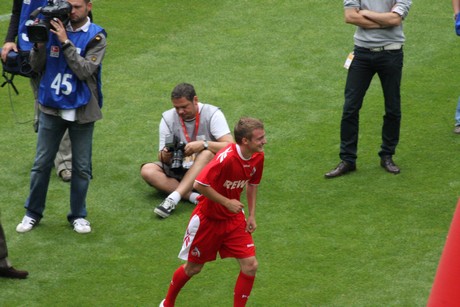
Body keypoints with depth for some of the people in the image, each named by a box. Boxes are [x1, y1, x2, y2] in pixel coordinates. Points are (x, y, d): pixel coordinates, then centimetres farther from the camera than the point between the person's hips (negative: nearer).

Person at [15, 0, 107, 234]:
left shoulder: (96, 37, -6)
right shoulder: (54, 27, 0)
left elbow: (85, 70, -19)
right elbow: (37, 67, 2)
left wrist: (65, 42, -21)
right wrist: (39, 44, -15)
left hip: (81, 111, -2)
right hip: (52, 107, 2)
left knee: (81, 167, 8)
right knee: (41, 164, 8)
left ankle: (78, 215, 21)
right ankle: (33, 213, 20)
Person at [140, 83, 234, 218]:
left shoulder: (212, 114, -10)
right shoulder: (168, 118, -1)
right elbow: (162, 159, -1)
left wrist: (203, 144, -34)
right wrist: (165, 156, -26)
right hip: (179, 170, 3)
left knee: (207, 153, -36)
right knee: (147, 170, -22)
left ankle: (173, 198, -44)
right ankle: (193, 197, -38)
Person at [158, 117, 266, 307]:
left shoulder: (258, 157, -8)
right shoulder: (226, 157, -32)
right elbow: (199, 184, -32)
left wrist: (251, 215, 5)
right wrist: (227, 202, -27)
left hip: (234, 219, 5)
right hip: (208, 219, -5)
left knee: (250, 265, -7)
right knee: (193, 268, 12)